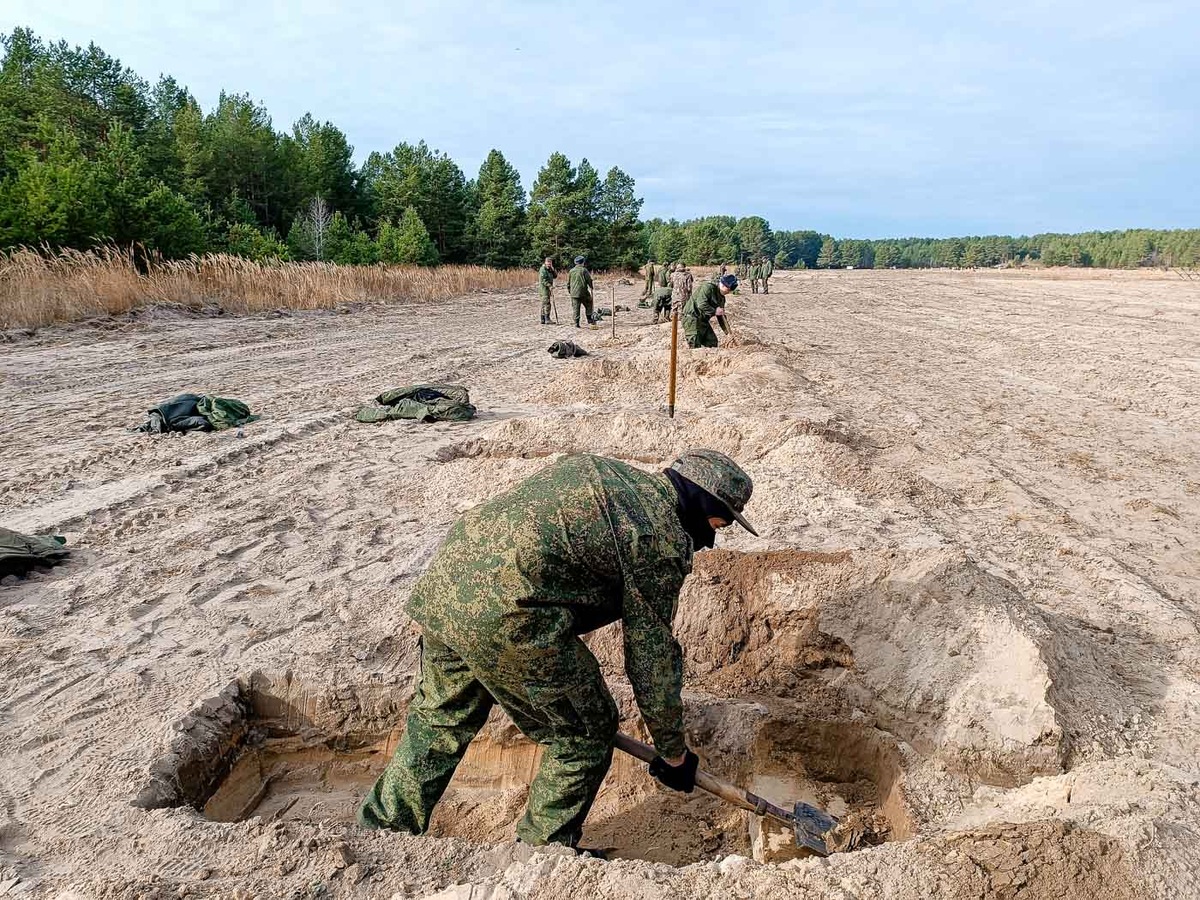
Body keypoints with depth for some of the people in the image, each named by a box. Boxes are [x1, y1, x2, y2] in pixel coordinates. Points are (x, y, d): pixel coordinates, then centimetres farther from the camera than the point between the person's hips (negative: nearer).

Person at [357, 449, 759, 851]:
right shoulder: (661, 539, -3)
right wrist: (674, 752, 16)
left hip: (443, 574, 9)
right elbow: (652, 656, 2)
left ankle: (379, 830, 42)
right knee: (584, 734, 12)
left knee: (440, 719, 28)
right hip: (505, 618, -9)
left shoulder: (601, 470, 19)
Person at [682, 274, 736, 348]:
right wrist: (714, 311, -24)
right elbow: (701, 304, -28)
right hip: (691, 318, -10)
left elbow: (721, 317, 17)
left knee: (712, 341, 7)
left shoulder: (721, 297, 13)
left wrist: (727, 331, 11)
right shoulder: (708, 287, -15)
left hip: (703, 320, 10)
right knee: (695, 345, -15)